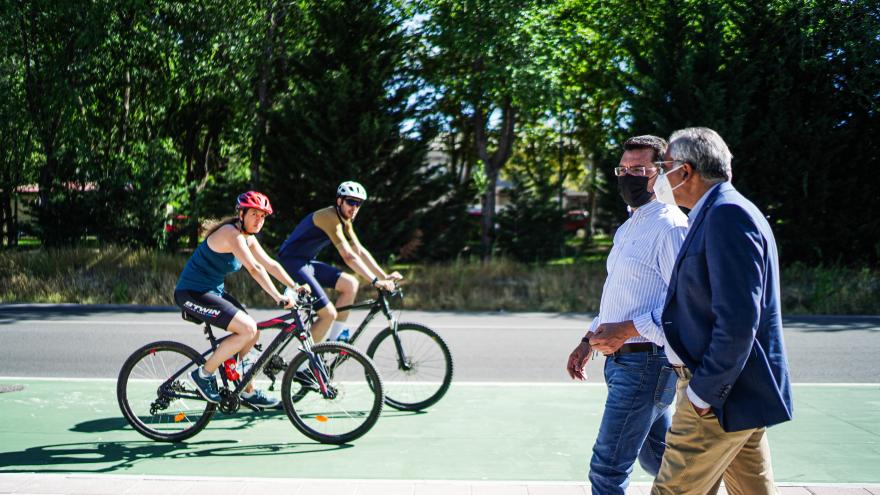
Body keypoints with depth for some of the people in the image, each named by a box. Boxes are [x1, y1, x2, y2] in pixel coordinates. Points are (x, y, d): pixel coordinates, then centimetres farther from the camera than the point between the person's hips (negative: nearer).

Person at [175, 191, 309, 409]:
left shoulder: (248, 238, 9)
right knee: (248, 329, -20)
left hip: (213, 291, 10)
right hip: (192, 294, -10)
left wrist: (295, 287, 3)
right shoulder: (231, 233, -21)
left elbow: (270, 264, 11)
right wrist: (278, 297, -34)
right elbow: (254, 269, -30)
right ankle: (204, 374, -8)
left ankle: (248, 392, 18)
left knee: (253, 332, 7)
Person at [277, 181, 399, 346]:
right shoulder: (330, 217, -22)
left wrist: (385, 276, 1)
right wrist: (375, 281, -32)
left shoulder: (345, 221, 9)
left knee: (350, 284, 0)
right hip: (292, 263, -10)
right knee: (329, 314, -17)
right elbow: (348, 256, -29)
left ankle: (334, 341, 6)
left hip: (307, 263, 10)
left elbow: (360, 251, 10)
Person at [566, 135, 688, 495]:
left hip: (644, 363, -10)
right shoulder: (627, 229, 16)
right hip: (621, 360, 10)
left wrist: (628, 328, -24)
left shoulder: (670, 227, -15)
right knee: (657, 456, 20)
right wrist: (589, 340, 18)